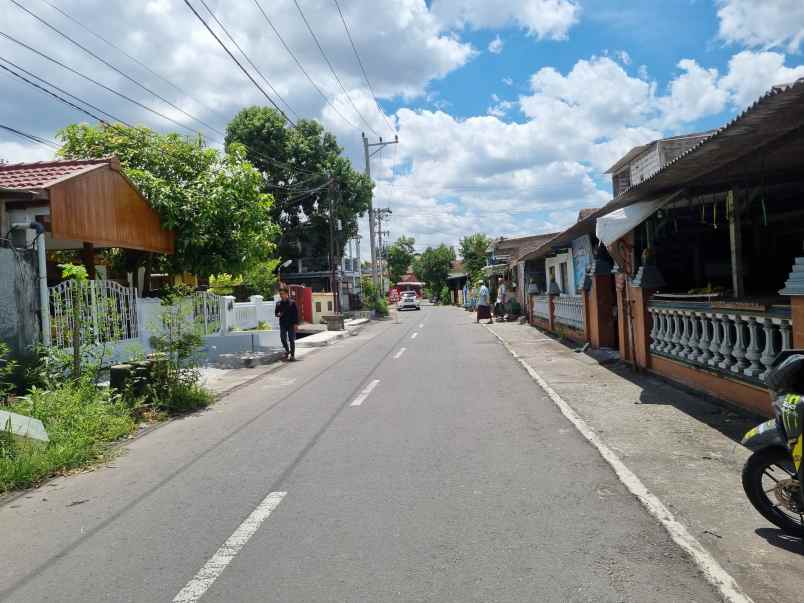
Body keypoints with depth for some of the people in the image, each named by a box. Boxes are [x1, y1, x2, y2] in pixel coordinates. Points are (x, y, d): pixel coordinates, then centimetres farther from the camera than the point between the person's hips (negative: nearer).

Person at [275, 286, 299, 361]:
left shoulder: (292, 302, -6)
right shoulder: (278, 303, 5)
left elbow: (296, 313, -5)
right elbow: (276, 312, 16)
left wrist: (296, 323, -10)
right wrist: (278, 314, -8)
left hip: (291, 324, -4)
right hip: (282, 324, 4)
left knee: (291, 339, -1)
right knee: (283, 338, 3)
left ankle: (292, 355, 7)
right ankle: (287, 351, 27)